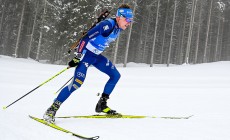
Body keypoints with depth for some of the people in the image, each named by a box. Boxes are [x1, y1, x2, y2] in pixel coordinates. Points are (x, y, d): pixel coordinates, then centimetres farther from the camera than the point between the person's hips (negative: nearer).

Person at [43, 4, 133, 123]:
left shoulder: (118, 28, 3)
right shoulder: (108, 25, -24)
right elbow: (86, 37, -26)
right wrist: (77, 57, -27)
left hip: (97, 56, 9)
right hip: (86, 54, -9)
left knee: (115, 75, 6)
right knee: (77, 83, -20)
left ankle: (101, 104, 16)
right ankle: (52, 110, -14)